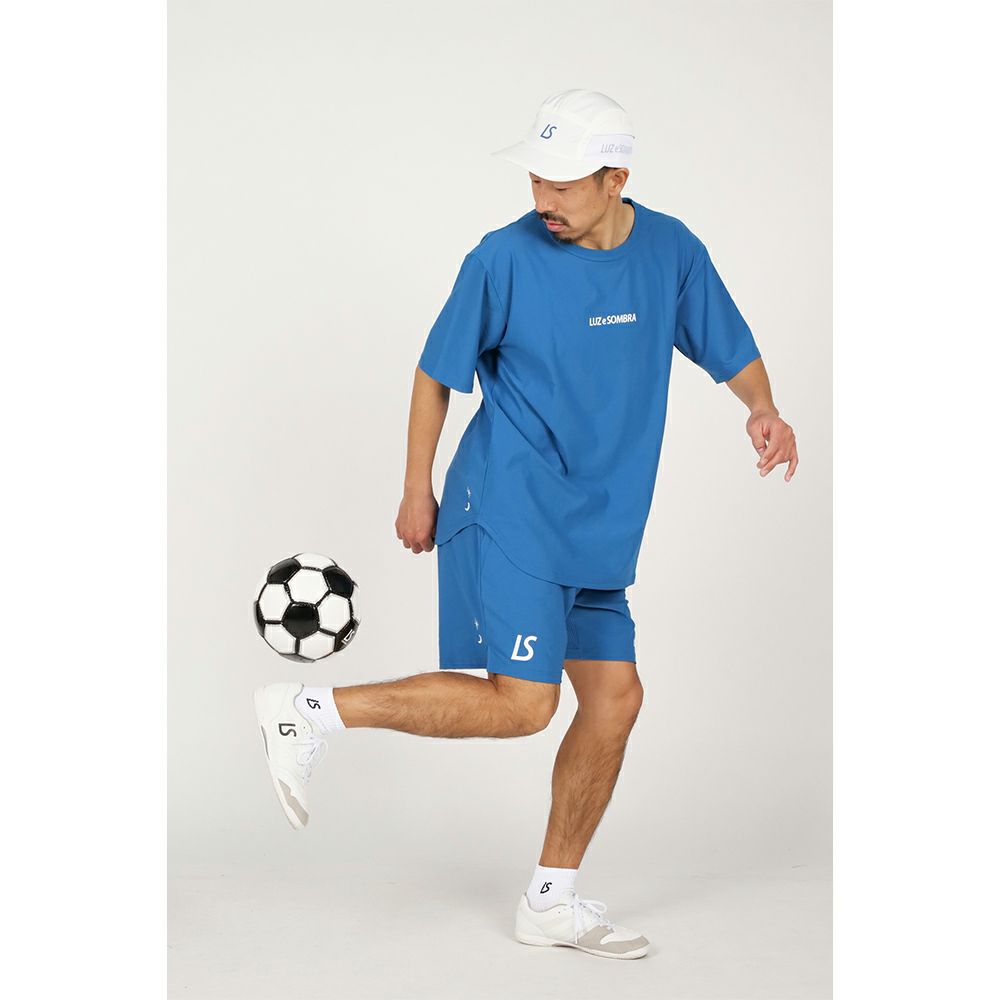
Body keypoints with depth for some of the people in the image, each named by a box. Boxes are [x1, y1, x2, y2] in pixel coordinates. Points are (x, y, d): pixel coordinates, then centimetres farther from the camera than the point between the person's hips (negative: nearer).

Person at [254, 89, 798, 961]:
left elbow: (733, 354, 13)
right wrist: (417, 492, 0)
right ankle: (311, 711, -7)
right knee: (520, 703, -16)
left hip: (596, 527, 6)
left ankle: (553, 900, 18)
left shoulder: (673, 252, 2)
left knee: (615, 698, 5)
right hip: (509, 506, -6)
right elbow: (436, 375, -1)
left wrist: (763, 410, -9)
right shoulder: (506, 258, -10)